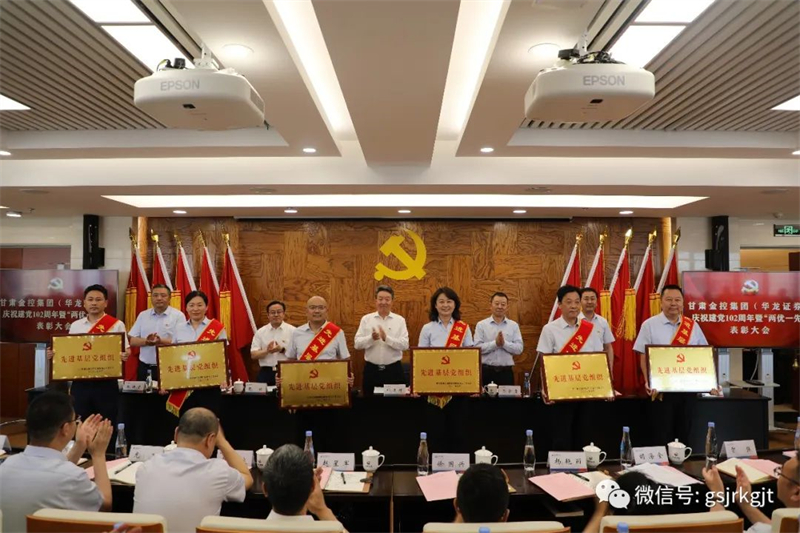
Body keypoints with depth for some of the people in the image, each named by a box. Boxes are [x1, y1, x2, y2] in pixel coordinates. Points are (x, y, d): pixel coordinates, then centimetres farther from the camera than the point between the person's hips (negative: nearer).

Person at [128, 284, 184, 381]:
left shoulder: (178, 315, -3)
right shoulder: (143, 315, 10)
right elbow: (132, 341, 7)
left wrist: (161, 341, -24)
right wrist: (146, 341, -13)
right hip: (144, 367, 4)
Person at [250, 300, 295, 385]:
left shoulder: (292, 331, 1)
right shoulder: (260, 332, 7)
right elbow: (253, 355, 3)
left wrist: (282, 350, -18)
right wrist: (266, 351, -14)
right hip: (266, 373, 2)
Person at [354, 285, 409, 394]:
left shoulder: (400, 320, 2)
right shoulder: (366, 319, 4)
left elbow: (405, 344, -8)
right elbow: (357, 343, -3)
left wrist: (386, 338, -23)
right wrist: (371, 338, -22)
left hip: (394, 369, 0)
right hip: (371, 369, 1)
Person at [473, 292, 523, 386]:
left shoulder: (514, 325, 7)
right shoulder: (481, 325, 2)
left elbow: (519, 348, -1)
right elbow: (477, 347, -8)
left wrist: (504, 343, -17)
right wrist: (495, 343, -18)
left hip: (506, 371, 1)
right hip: (486, 371, -1)